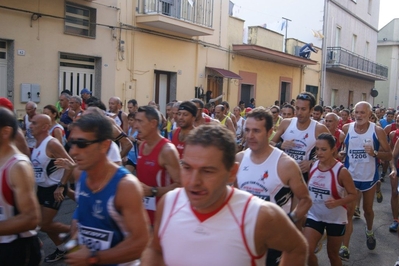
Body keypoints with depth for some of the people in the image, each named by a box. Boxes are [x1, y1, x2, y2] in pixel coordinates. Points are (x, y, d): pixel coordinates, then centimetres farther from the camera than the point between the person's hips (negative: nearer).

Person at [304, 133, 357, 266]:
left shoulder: (341, 171, -19)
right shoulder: (313, 166, -6)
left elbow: (353, 195, -14)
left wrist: (337, 202, -30)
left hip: (336, 219, -3)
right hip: (314, 215, 3)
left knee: (333, 254, 14)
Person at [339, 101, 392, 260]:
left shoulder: (377, 131, -11)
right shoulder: (346, 129, -8)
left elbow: (389, 155, -10)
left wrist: (375, 153, -27)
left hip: (369, 177, 0)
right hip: (350, 177, 0)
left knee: (368, 209, 20)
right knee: (348, 211, -4)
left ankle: (369, 231, 51)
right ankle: (345, 248, 0)